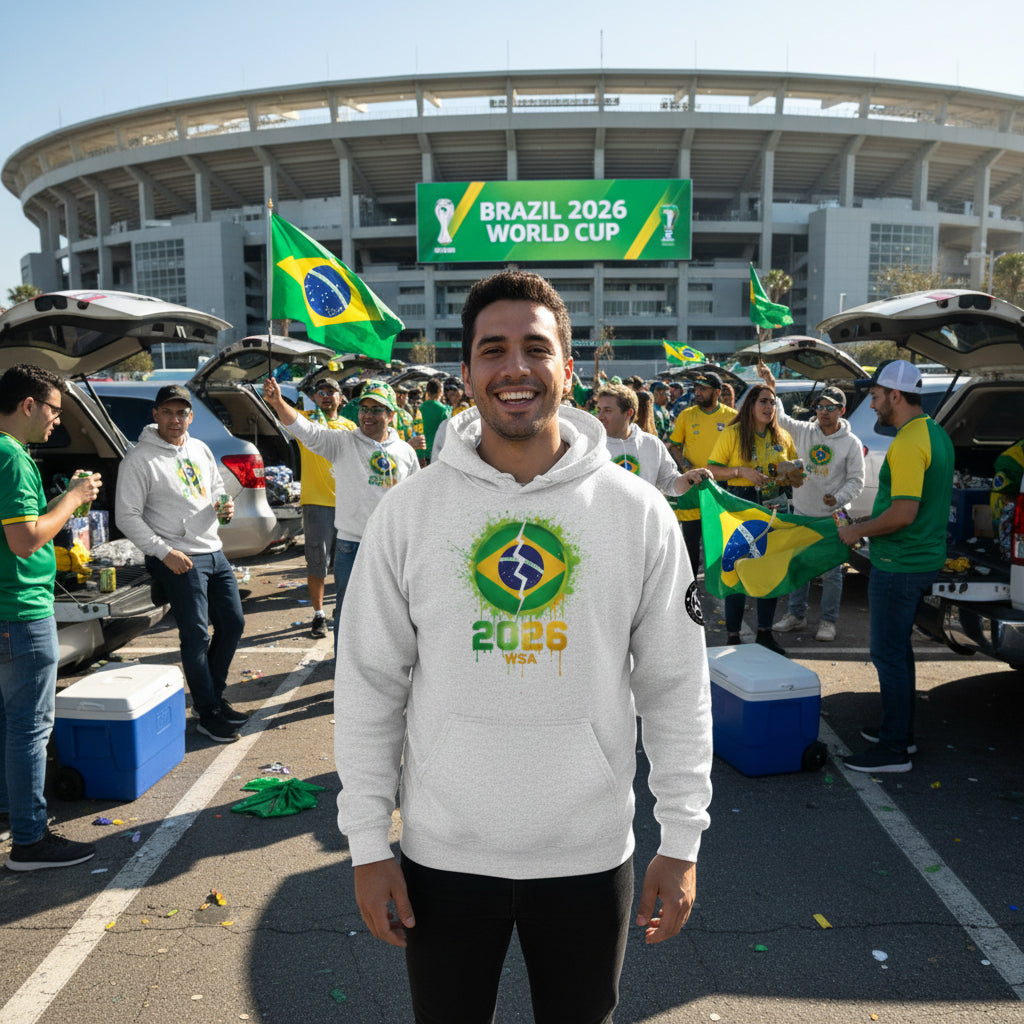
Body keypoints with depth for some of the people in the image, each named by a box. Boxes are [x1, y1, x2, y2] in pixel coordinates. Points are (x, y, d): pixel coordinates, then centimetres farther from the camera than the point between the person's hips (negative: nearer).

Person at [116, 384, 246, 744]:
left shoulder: (200, 449, 11)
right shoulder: (140, 459, -9)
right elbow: (127, 516, -11)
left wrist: (223, 504, 0)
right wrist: (164, 552, -17)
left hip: (214, 551, 8)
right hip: (177, 559, -7)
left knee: (233, 624, 12)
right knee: (196, 634, -5)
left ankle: (214, 695, 29)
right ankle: (207, 713, 8)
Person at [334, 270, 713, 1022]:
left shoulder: (639, 513, -8)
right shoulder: (408, 513, -7)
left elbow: (677, 690, -3)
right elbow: (369, 687, -3)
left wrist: (682, 844, -2)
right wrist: (368, 844, -2)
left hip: (592, 855, 0)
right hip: (443, 855, 0)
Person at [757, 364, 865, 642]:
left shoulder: (851, 443, -4)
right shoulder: (804, 432, 3)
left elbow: (856, 480, -3)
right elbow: (779, 418, 1)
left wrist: (838, 499, -20)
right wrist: (770, 386, -12)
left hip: (832, 517, -3)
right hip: (801, 513, 3)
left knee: (831, 571, 3)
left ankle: (828, 621, 16)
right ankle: (796, 615, 26)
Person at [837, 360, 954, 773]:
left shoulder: (909, 444, -21)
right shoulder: (935, 433, 12)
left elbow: (904, 513, -27)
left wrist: (858, 531, -13)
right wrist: (869, 520, 19)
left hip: (899, 565, -10)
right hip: (922, 558, 10)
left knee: (889, 654, -3)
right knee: (898, 647, 20)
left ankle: (894, 750, 5)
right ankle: (900, 730, 32)